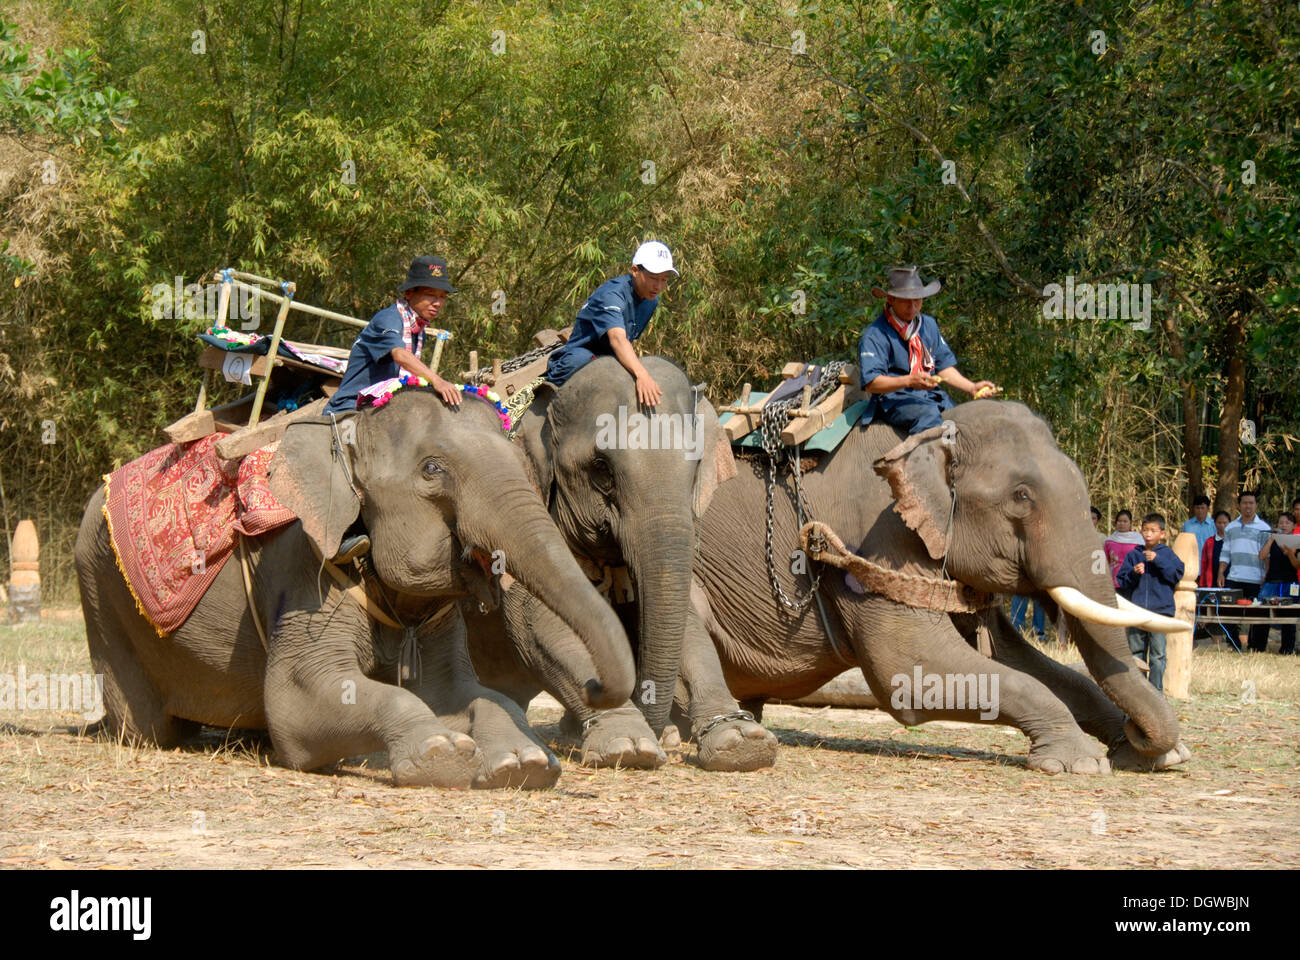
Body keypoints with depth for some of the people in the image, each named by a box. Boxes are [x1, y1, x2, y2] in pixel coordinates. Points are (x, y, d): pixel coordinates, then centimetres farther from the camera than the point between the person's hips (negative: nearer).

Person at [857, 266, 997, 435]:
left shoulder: (929, 325, 17)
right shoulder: (874, 335, -5)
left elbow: (943, 365, 22)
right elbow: (871, 383, -14)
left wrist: (972, 388, 7)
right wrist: (910, 381, -27)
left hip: (931, 395, 6)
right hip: (894, 399, -6)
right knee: (929, 416, -36)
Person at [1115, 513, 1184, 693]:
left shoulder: (1167, 554, 5)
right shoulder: (1133, 555, 10)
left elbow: (1177, 574, -8)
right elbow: (1122, 581, 7)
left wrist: (1157, 560, -15)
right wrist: (1133, 573, -12)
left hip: (1160, 612, -3)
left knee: (1157, 654, -5)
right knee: (1136, 652, 8)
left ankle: (1156, 690, 0)